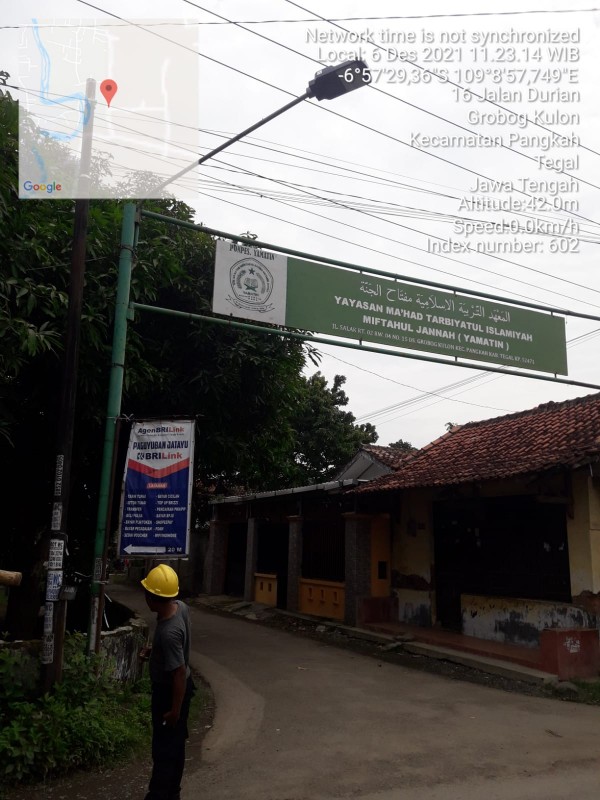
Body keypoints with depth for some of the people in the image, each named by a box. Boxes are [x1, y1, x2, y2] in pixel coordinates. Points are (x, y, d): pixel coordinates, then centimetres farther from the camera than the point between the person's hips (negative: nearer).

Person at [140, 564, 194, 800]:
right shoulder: (180, 606, -8)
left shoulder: (168, 632, -35)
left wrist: (175, 710, -20)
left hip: (170, 692, -9)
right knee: (175, 744, 22)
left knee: (163, 748, 7)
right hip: (178, 687, 9)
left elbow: (180, 672, -29)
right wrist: (154, 651, 5)